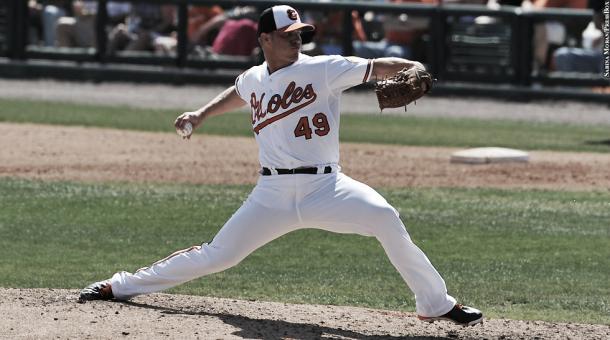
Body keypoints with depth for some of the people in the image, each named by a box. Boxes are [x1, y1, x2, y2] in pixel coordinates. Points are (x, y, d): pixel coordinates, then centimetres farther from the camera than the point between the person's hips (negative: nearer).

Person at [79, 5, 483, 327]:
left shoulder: (323, 69, -4)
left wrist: (412, 70, -32)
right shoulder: (254, 79, 9)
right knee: (217, 255, 2)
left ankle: (436, 302, -15)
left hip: (325, 186, -2)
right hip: (273, 194, 2)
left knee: (385, 218, -27)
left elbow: (376, 67, -15)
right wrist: (201, 114, 26)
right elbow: (237, 95, 34)